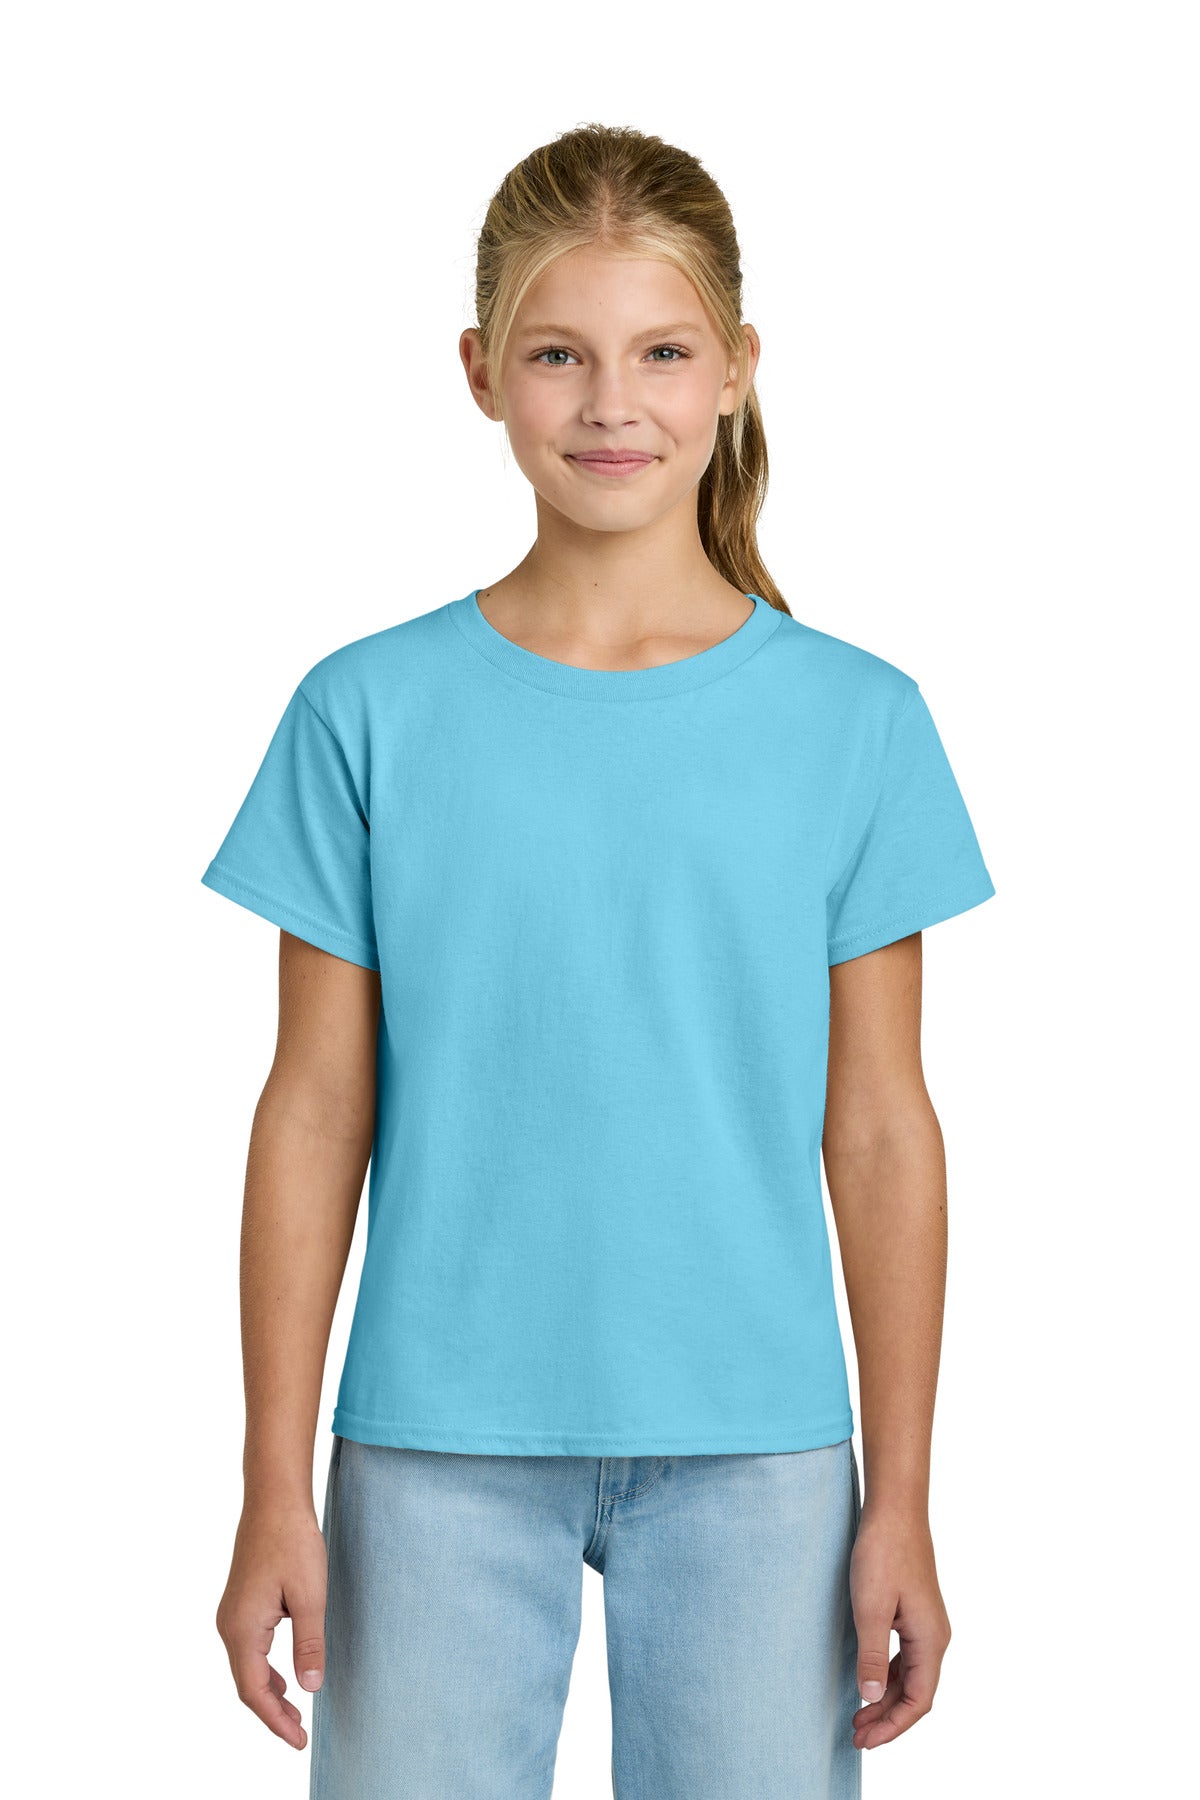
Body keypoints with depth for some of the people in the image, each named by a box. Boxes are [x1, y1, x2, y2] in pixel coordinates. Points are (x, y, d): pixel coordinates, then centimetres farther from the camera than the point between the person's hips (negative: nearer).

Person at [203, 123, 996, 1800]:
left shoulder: (856, 720, 0)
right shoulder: (372, 714, -1)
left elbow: (879, 1129, 1)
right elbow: (315, 1113, 1)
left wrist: (902, 1503, 1)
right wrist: (278, 1488, 0)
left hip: (751, 1445, 0)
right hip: (441, 1449, 0)